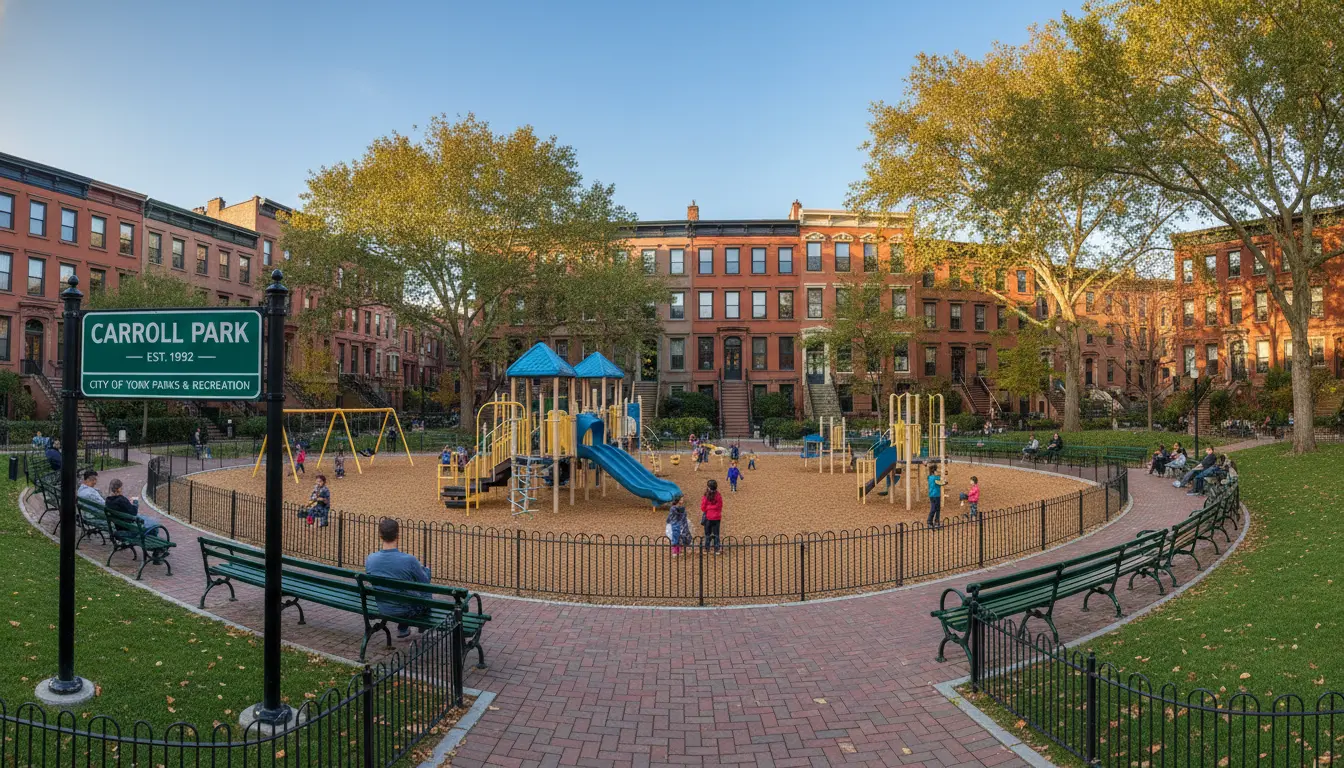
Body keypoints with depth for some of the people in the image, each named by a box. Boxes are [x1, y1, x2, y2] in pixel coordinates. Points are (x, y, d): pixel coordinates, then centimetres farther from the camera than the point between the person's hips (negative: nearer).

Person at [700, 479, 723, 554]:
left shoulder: (706, 497, -14)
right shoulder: (719, 496, -5)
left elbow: (703, 508, -7)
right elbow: (720, 507, 4)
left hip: (708, 517, -2)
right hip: (717, 517, 2)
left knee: (707, 533, 12)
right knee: (716, 534, 10)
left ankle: (706, 548, 17)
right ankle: (717, 549, 8)